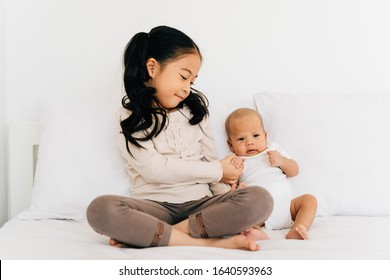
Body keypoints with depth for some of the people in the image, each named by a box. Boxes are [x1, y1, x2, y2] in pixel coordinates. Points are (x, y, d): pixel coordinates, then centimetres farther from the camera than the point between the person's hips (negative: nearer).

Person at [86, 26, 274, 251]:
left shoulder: (195, 109, 13)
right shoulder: (130, 117, 1)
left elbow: (210, 159, 11)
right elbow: (154, 169, -9)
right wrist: (217, 171, -6)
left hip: (199, 202, 4)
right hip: (154, 205, -3)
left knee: (260, 200, -24)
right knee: (101, 209, -33)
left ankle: (150, 235, -25)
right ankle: (207, 242, -34)